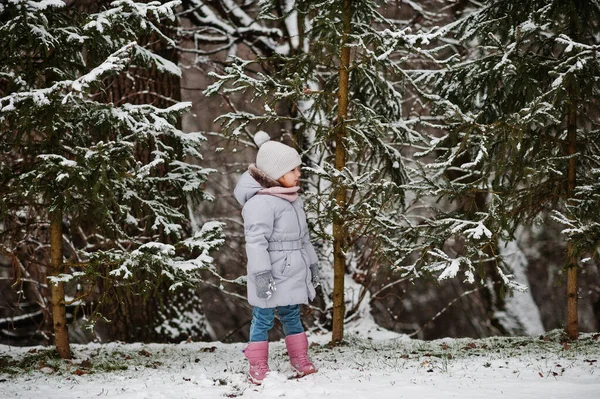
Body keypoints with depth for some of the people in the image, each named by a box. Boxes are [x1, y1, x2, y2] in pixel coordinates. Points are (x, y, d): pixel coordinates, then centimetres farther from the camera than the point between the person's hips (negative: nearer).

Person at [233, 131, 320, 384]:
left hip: (293, 273, 9)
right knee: (263, 319, 1)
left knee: (292, 316, 18)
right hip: (272, 276, -9)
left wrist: (312, 263, 24)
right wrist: (261, 273, -26)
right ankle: (257, 368, 10)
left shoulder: (292, 199, 11)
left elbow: (302, 236, 21)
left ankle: (300, 361, 28)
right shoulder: (260, 202, -20)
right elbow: (256, 241, -23)